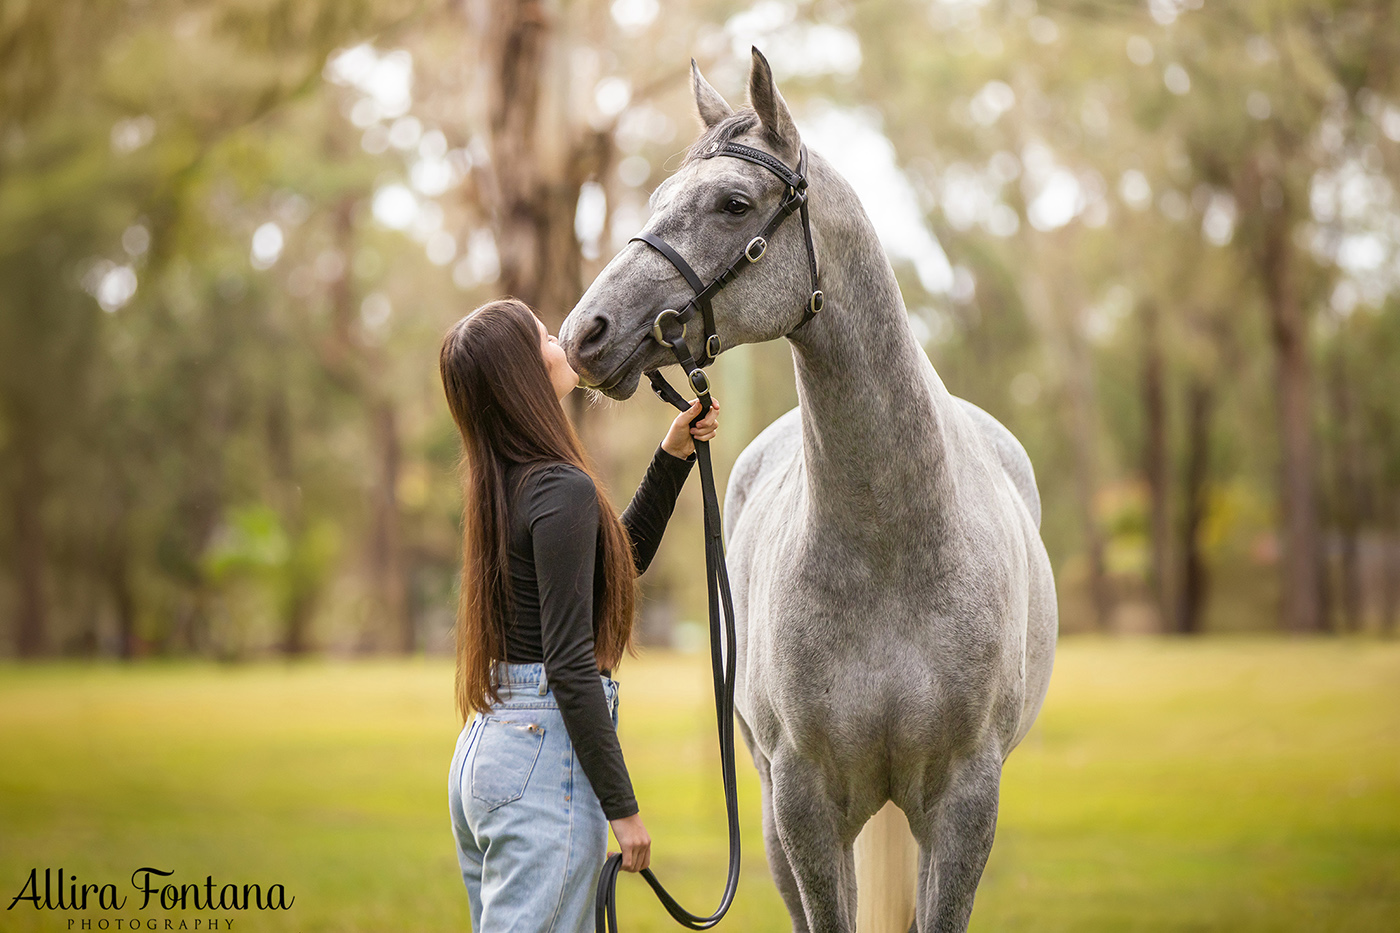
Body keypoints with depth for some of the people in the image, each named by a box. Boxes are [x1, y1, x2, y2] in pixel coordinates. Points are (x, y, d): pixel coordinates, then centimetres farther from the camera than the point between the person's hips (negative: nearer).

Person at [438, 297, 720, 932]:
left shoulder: (502, 485, 11)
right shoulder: (563, 490, -16)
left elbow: (619, 559, 27)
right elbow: (570, 667, -19)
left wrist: (672, 458, 22)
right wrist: (623, 806, -15)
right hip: (546, 759, -10)